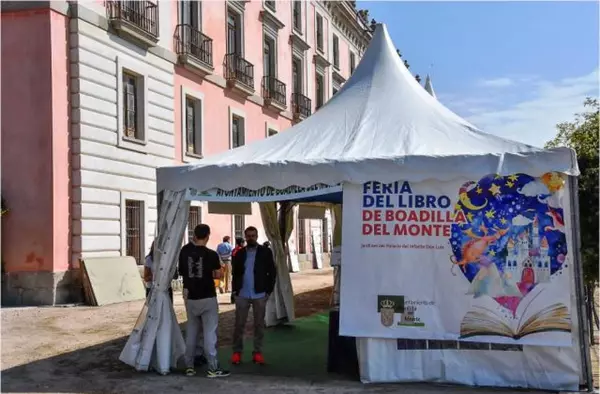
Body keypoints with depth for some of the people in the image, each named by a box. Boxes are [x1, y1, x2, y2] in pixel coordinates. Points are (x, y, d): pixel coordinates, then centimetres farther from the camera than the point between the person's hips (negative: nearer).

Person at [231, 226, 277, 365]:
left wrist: (268, 290, -7)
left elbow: (272, 272, 0)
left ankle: (258, 352, 12)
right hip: (242, 294, 2)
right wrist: (235, 289, 2)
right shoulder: (240, 253, 9)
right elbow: (235, 273, 13)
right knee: (239, 324, 3)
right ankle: (237, 352, 12)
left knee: (259, 324, 5)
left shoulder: (265, 252, 1)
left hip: (259, 294, -1)